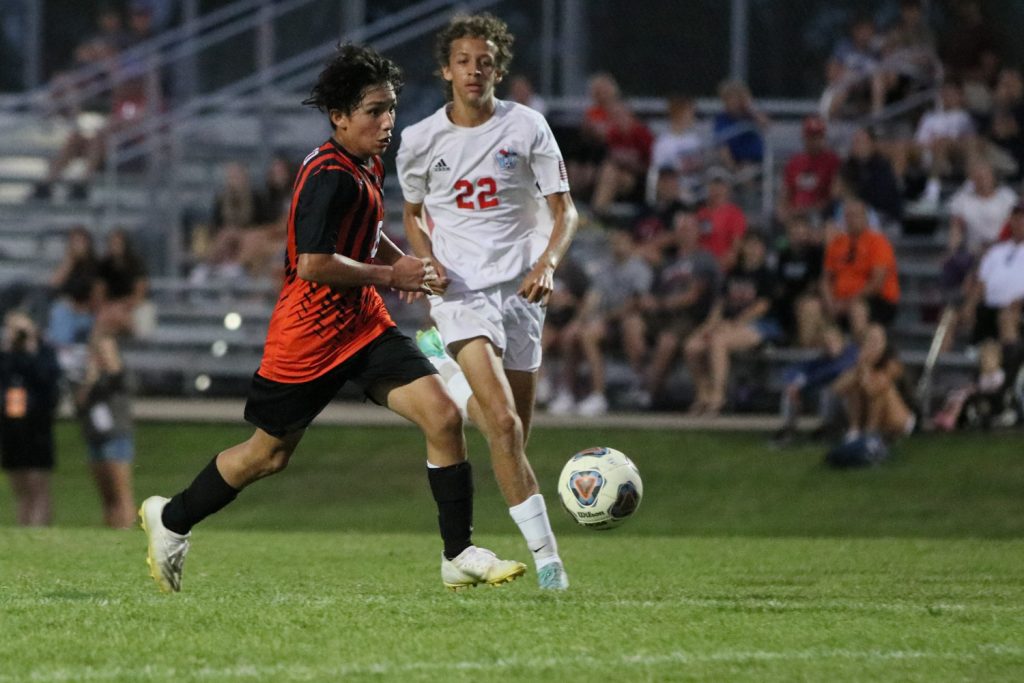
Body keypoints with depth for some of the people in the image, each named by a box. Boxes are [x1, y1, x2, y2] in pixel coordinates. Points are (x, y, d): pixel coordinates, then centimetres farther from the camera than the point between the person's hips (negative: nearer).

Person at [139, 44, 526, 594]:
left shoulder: (366, 168, 9)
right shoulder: (330, 177, -20)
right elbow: (314, 265, -27)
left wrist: (406, 264, 12)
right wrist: (389, 275, -18)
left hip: (364, 326, 8)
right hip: (308, 337, -8)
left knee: (443, 416, -10)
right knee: (268, 454, 7)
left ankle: (460, 557, -6)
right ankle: (170, 519, 32)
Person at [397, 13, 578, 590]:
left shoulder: (527, 127, 1)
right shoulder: (421, 141, 3)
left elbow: (565, 211, 3)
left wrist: (548, 262, -16)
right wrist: (427, 260, -1)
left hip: (520, 289, 2)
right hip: (462, 291, -2)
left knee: (516, 429, 4)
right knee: (504, 422, -20)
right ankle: (545, 553, -23)